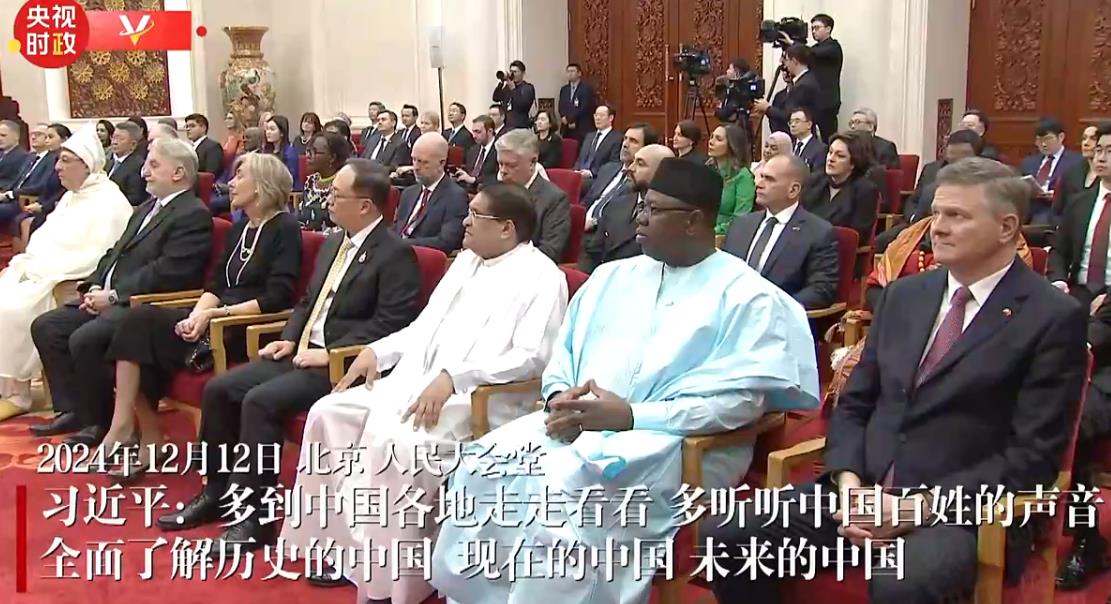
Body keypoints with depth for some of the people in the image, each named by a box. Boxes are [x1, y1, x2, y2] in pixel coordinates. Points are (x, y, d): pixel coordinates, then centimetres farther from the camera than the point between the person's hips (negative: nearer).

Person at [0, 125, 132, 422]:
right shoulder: (71, 197, 17)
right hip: (40, 275, 9)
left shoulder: (110, 203, -12)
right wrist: (24, 263, 0)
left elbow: (95, 259, -20)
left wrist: (39, 270, -20)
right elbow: (45, 240, 19)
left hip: (70, 287, -9)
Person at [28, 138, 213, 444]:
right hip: (111, 298, 10)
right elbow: (115, 253, 22)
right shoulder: (147, 209, 21)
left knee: (84, 338, -27)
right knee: (45, 326, 3)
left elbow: (167, 273, -20)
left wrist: (114, 296, -17)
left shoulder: (194, 215, -12)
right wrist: (96, 286, 3)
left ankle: (99, 422, -8)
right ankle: (72, 410, 8)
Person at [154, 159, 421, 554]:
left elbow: (390, 324, -19)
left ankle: (255, 518, -15)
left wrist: (331, 353, -21)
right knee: (219, 390, 0)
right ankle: (217, 492, 14)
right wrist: (289, 338, 6)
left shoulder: (395, 254, -12)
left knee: (260, 401, -26)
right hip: (302, 352, 9)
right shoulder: (332, 244, 16)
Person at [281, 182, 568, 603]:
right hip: (417, 379, 9)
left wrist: (451, 378, -27)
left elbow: (531, 356, -18)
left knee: (395, 439, -32)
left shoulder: (541, 277, -7)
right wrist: (378, 350, 7)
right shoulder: (467, 259, 19)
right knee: (330, 412, -6)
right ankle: (344, 542, 1)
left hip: (479, 397, -9)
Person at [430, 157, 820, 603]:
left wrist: (631, 416, -18)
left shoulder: (748, 297, -2)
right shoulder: (612, 276, 18)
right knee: (484, 464, -19)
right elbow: (564, 353, 19)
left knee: (566, 485, -33)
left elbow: (743, 399, -12)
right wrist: (560, 396, -6)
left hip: (676, 442, -6)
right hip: (576, 422, 6)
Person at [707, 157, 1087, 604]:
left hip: (965, 508, -5)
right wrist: (849, 484, -5)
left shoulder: (1054, 318, -4)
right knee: (726, 537, -12)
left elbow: (1033, 457, -9)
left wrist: (918, 506, -16)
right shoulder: (904, 295, 13)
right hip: (865, 490, 6)